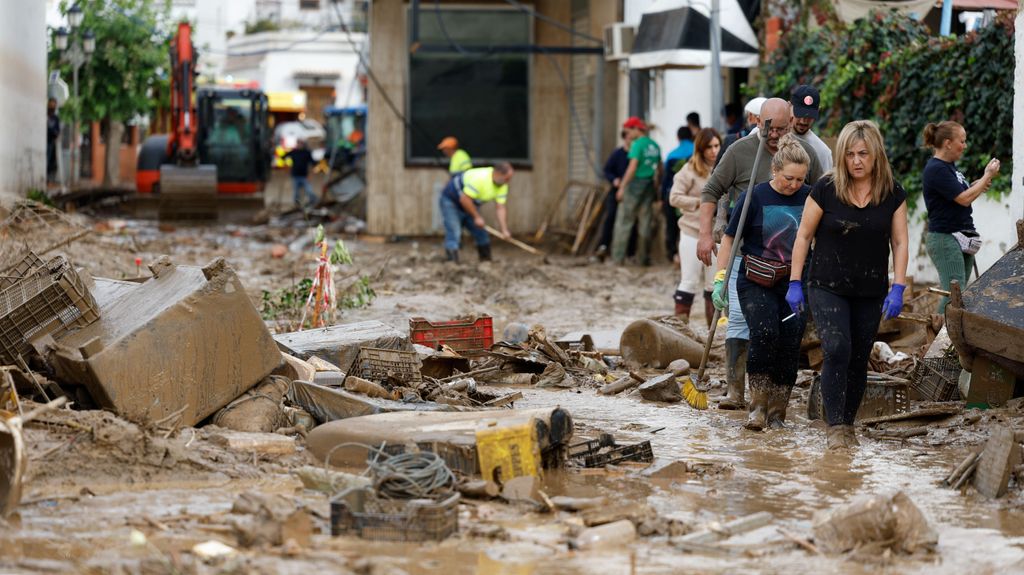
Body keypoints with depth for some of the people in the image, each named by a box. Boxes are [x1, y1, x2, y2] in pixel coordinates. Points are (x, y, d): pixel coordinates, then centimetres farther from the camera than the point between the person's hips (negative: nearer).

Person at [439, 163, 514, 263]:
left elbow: (500, 208, -7)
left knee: (481, 233, 8)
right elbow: (464, 199, -34)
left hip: (469, 205, 8)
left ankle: (486, 262, 20)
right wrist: (477, 217, -25)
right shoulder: (480, 178, -35)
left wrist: (504, 230, -16)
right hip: (451, 201, -8)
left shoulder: (503, 186, -10)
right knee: (454, 233, -18)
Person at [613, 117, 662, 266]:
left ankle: (618, 257, -5)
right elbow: (659, 169, 16)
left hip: (636, 183, -7)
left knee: (623, 221, -2)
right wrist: (656, 189, 23)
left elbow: (632, 167, -17)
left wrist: (622, 187, -15)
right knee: (645, 222, 10)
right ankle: (644, 258, 10)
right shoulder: (655, 146, 12)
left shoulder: (638, 145, -11)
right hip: (649, 185, 7)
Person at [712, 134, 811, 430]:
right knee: (764, 334, -23)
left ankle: (777, 412, 8)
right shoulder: (754, 197, -6)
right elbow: (729, 238, 0)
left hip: (794, 283, 3)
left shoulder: (808, 198, 2)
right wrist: (719, 279, -5)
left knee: (790, 344, -4)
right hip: (756, 283, -3)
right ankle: (758, 405, -13)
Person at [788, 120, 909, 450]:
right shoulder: (826, 189, -7)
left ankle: (847, 424, 21)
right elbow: (804, 236, 0)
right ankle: (835, 426, -13)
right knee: (837, 350, -18)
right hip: (827, 286, -2)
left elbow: (899, 243, 2)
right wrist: (795, 283, -3)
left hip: (870, 292, 2)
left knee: (858, 360, 6)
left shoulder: (893, 194, -1)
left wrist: (898, 289, -7)